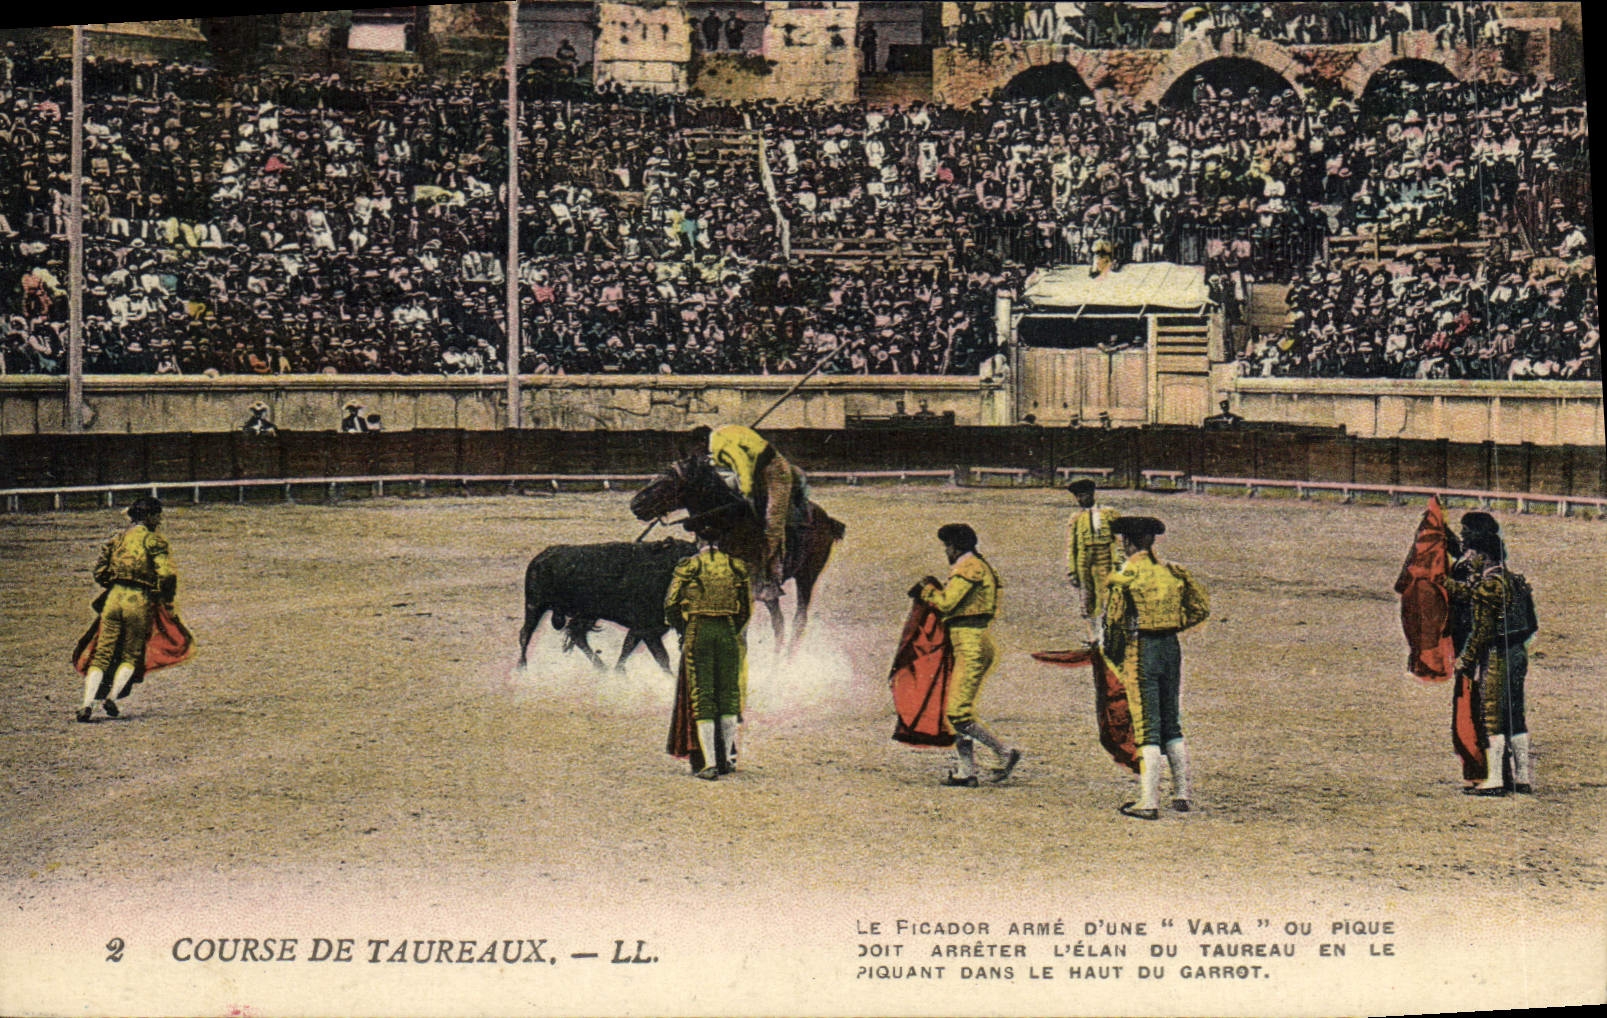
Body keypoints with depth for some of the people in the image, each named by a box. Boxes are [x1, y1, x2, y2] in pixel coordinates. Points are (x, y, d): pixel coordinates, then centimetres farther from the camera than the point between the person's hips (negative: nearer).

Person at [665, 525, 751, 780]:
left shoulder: (687, 567, -1)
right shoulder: (736, 566, 6)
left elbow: (671, 605, 0)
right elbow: (747, 608, 10)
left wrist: (682, 630, 17)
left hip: (697, 632, -2)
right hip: (728, 632, 2)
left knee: (701, 698, -1)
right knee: (728, 694, 14)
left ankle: (709, 763, -8)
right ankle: (728, 758, 17)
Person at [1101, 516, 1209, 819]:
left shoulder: (1127, 573, -8)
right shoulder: (1171, 571, 8)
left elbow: (1114, 617, -10)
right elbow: (1201, 607, 8)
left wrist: (1113, 654, 3)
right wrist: (1173, 626, 14)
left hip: (1140, 648, -5)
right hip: (1171, 647, 5)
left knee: (1147, 729, -4)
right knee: (1172, 725, 15)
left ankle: (1149, 802, -5)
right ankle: (1182, 795, 15)